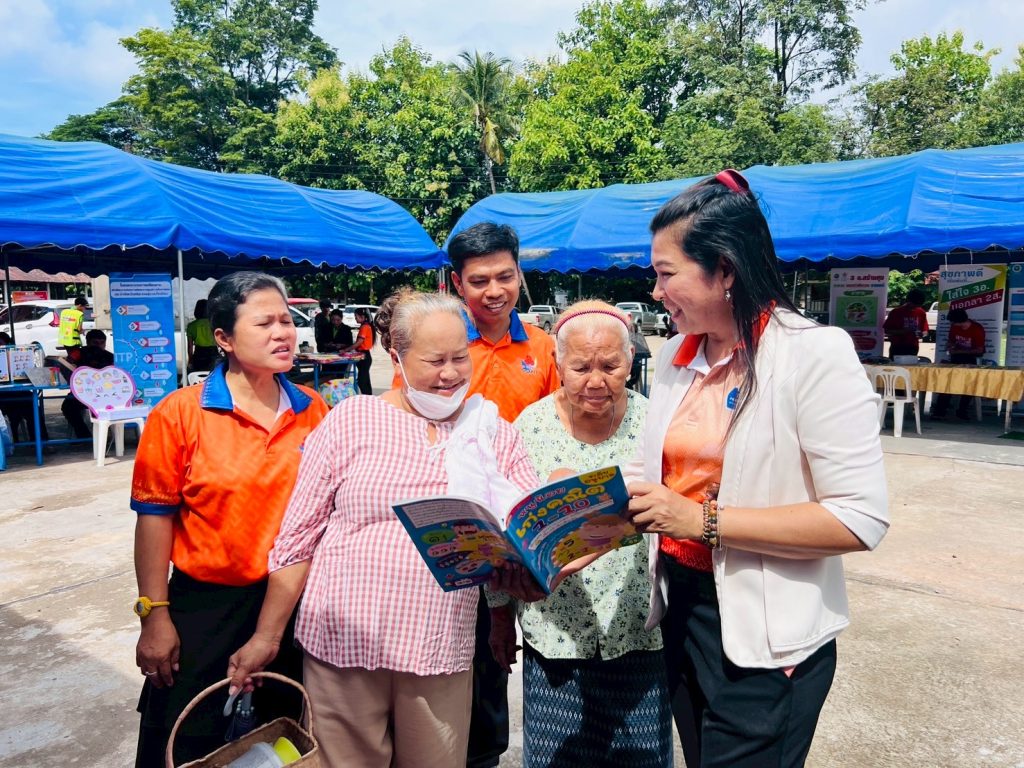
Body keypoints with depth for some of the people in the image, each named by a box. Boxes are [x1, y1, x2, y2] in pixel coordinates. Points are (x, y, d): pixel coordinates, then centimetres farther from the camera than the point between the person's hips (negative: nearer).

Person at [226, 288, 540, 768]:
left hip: (440, 652, 1)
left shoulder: (494, 434, 3)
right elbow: (297, 537, 1)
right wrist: (266, 637, 2)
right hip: (342, 643, -1)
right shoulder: (350, 420, -3)